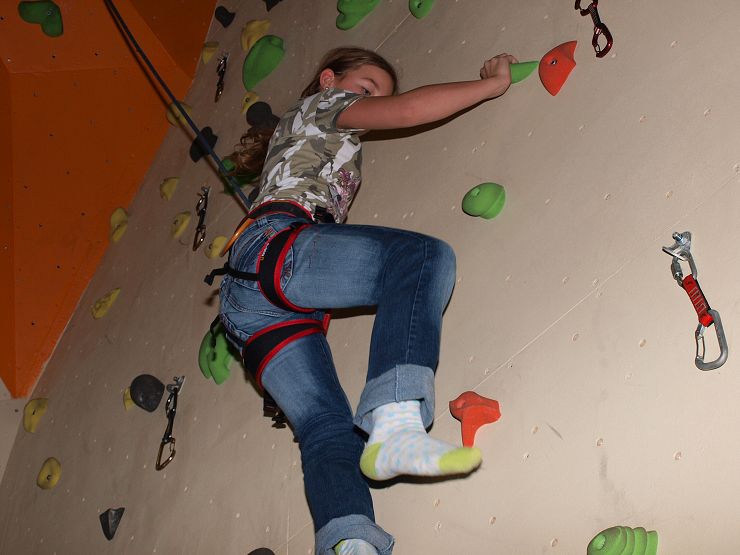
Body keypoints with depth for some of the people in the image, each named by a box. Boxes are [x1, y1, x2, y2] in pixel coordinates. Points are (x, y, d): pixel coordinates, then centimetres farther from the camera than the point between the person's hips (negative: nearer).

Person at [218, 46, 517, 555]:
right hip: (274, 246, -9)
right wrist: (494, 82, 12)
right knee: (427, 256, -27)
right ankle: (396, 425, -46)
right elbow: (408, 110, 3)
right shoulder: (319, 105, 18)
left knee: (326, 428, -11)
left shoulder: (310, 148, 43)